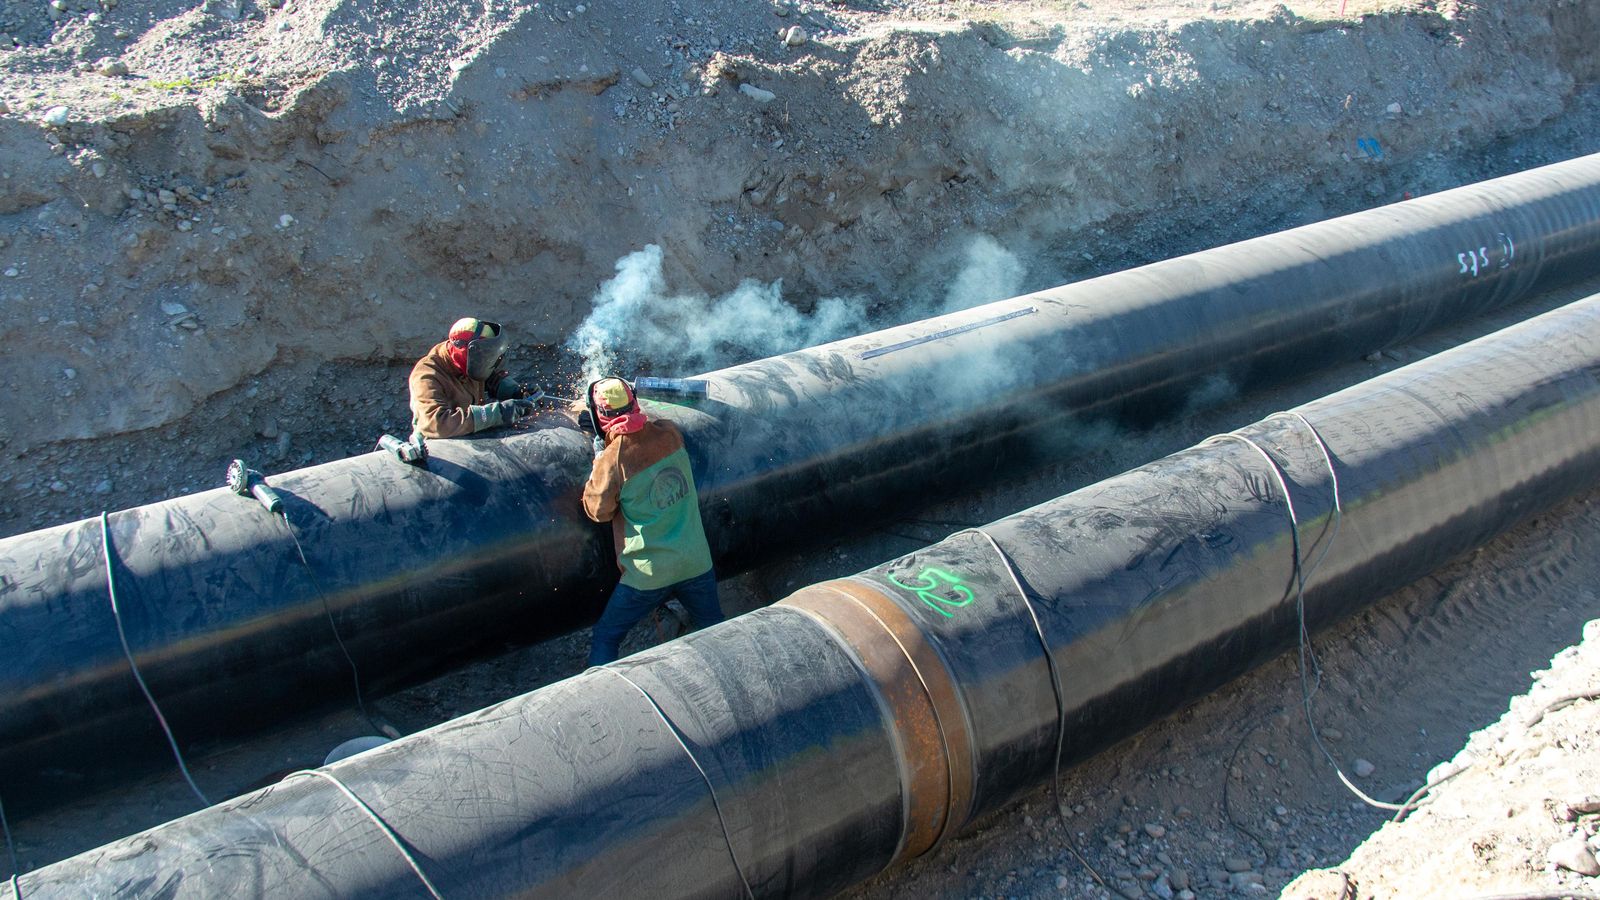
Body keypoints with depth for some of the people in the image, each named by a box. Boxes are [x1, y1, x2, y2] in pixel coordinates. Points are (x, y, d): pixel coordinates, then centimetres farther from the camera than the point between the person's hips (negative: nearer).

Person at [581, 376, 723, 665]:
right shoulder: (670, 434, -3)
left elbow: (598, 511, -4)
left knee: (605, 637, 14)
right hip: (696, 563, 4)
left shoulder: (613, 458, -16)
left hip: (648, 574, -4)